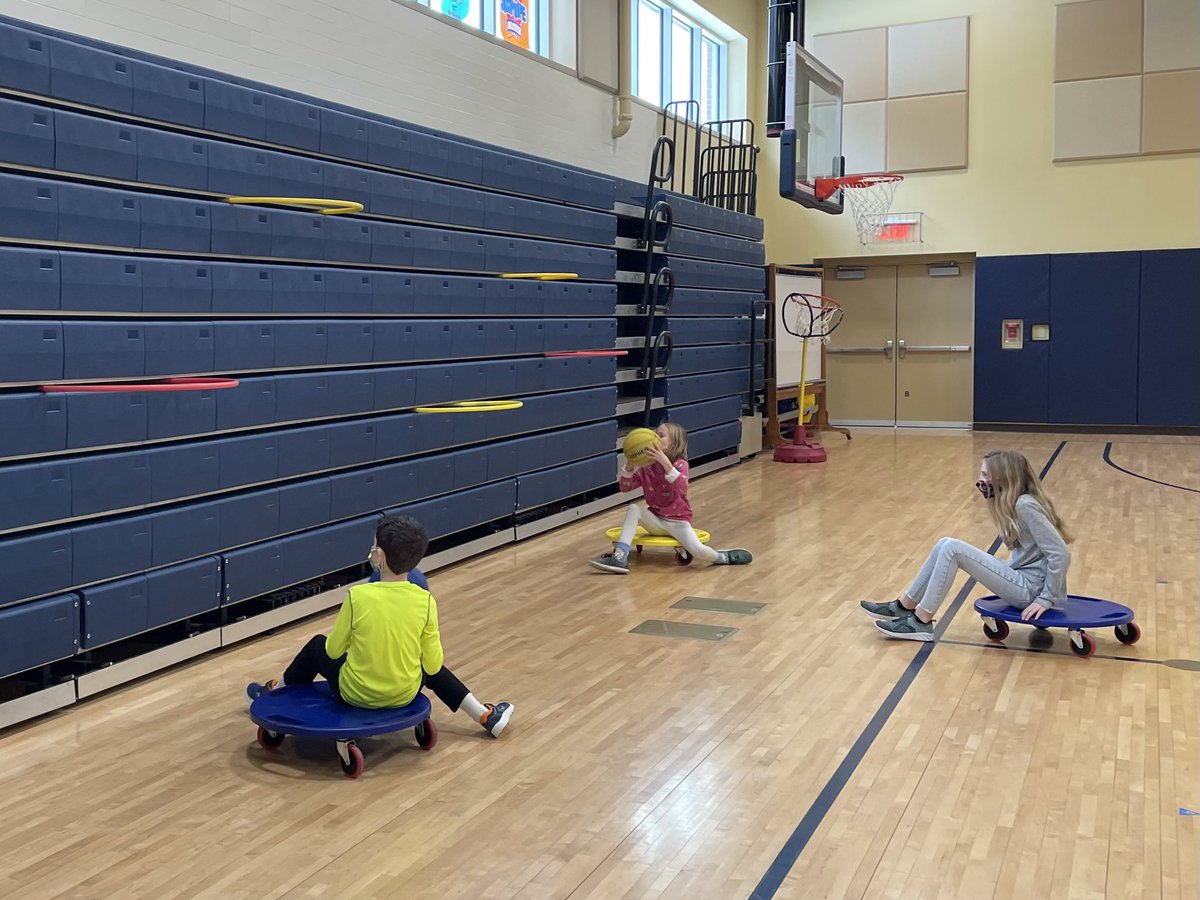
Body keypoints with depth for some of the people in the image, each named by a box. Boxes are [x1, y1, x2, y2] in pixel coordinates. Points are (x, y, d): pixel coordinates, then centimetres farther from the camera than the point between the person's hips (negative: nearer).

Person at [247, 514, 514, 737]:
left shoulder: (357, 596, -22)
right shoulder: (425, 601, -16)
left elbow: (334, 651, -9)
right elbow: (433, 666, -10)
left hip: (355, 693, -1)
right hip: (404, 695, 2)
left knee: (318, 645, 26)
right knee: (429, 667, 35)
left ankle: (277, 692, 50)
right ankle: (486, 716, 33)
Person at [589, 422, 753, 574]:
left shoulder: (680, 464, -12)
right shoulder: (646, 467, 1)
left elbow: (681, 487, -32)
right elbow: (625, 487, -3)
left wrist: (665, 463, -41)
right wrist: (629, 465, -18)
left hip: (678, 520, -4)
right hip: (655, 520, 4)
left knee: (698, 551, -29)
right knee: (633, 508, -24)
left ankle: (723, 557, 6)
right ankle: (619, 558, -29)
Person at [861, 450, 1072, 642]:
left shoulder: (1026, 506, -19)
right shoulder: (1016, 503, 9)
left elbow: (1061, 554, -23)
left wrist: (1046, 599, -20)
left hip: (1029, 590, -9)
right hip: (1022, 580, 9)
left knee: (952, 548, -19)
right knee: (945, 545, 3)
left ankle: (921, 622, -11)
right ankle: (905, 606, 10)